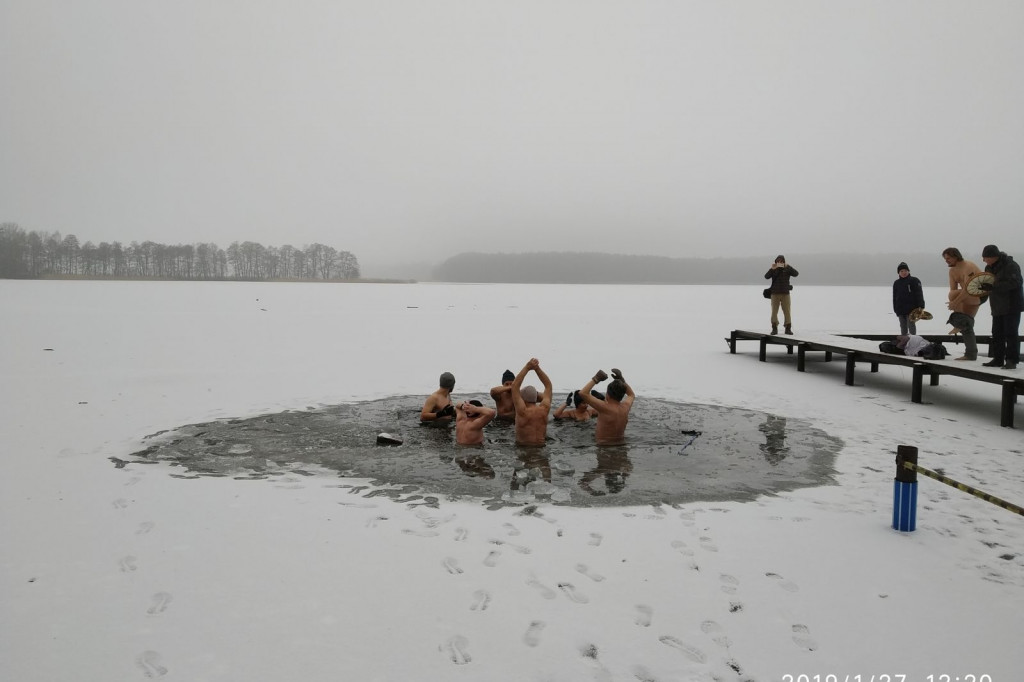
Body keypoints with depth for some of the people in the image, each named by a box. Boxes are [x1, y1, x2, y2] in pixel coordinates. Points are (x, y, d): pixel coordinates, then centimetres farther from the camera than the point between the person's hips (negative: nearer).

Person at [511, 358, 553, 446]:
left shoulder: (523, 412, -15)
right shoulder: (544, 410, -5)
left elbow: (515, 385, -14)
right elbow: (548, 385, 7)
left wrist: (527, 368, -10)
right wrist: (537, 368, 2)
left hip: (522, 446, -5)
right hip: (541, 446, 5)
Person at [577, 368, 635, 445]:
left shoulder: (605, 408, -22)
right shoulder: (625, 407, -4)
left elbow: (582, 393, -24)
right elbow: (632, 395, 21)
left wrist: (595, 379, -12)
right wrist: (621, 379, 15)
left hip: (604, 445, -7)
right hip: (621, 444, 7)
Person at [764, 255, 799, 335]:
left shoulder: (787, 269, 3)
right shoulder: (773, 270, 4)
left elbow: (796, 274, -12)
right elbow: (766, 277, -11)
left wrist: (788, 267, -21)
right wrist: (772, 269, -24)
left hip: (785, 294, 0)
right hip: (775, 293, 0)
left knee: (787, 311, 0)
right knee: (774, 312, -3)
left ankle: (788, 328, 6)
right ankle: (774, 328, 1)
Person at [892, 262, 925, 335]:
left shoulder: (914, 281, -1)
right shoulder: (896, 283, 14)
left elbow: (919, 294, -5)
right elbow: (894, 297, 17)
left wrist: (920, 307, -13)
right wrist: (895, 309, 11)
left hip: (911, 309, -5)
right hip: (900, 309, 5)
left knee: (911, 325, -9)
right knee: (903, 327, 9)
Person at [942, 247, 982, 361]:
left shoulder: (968, 266, -22)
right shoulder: (952, 271, 5)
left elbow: (967, 289, -30)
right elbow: (952, 290, 0)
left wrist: (955, 302, -31)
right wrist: (953, 304, -15)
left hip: (980, 295, -9)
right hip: (968, 298, 9)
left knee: (954, 295, -29)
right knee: (967, 325, 6)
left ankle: (958, 324, -14)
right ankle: (971, 355, 11)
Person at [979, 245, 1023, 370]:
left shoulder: (1010, 266, -14)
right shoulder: (989, 267, 12)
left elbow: (1013, 283, -25)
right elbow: (987, 284, 21)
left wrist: (992, 287, -30)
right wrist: (983, 285, -3)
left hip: (1011, 307, -8)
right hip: (997, 307, 8)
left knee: (1011, 334, -8)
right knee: (997, 334, 10)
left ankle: (1012, 360, -5)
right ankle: (998, 359, 17)